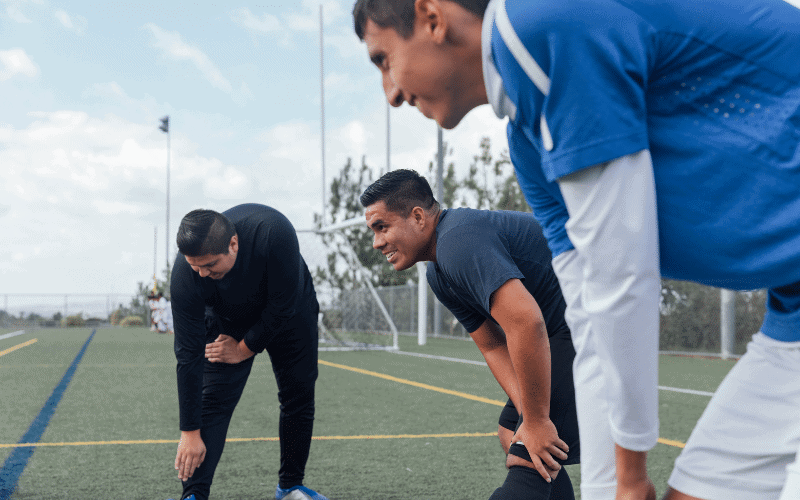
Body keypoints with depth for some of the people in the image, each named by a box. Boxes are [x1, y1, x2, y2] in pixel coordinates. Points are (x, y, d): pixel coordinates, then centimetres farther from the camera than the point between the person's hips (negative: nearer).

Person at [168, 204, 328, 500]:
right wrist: (190, 433, -28)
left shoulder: (273, 231, -42)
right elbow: (189, 356, -30)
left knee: (299, 395, 0)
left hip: (289, 310, 0)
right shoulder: (185, 275, -35)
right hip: (227, 318, 0)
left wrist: (245, 349, -19)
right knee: (213, 400, -14)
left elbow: (282, 306, -28)